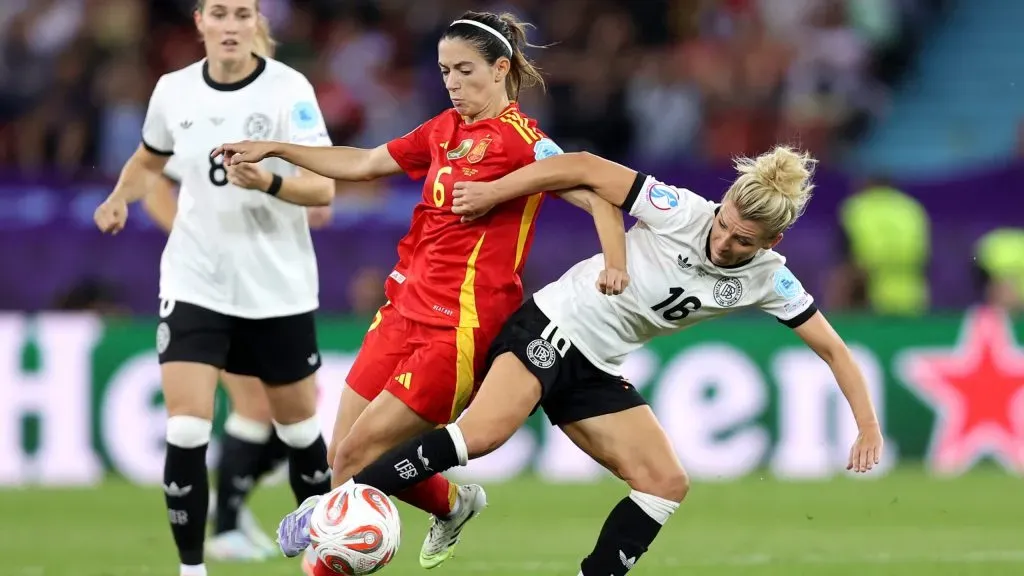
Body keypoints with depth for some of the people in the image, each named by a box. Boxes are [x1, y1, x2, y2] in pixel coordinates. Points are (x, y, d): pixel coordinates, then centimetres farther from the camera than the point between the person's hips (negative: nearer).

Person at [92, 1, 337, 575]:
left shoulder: (289, 89, -12)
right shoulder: (173, 90, -1)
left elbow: (323, 188, -17)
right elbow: (149, 160, 20)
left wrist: (268, 182, -36)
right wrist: (120, 199, 0)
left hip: (277, 287, -2)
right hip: (194, 284, 2)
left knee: (299, 427, 13)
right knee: (186, 432, -12)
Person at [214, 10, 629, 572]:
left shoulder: (519, 138, -9)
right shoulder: (444, 129, 13)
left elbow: (597, 194, -15)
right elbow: (362, 164, 25)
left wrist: (614, 262, -32)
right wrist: (274, 149, 24)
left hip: (461, 325, -8)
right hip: (407, 308, 8)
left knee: (359, 453, -11)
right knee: (344, 454, 6)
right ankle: (453, 504, 30)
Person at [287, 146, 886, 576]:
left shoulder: (768, 280, -4)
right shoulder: (681, 212, -19)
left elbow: (833, 348, 5)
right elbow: (584, 167, -15)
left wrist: (869, 428, -2)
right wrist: (493, 193, -12)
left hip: (600, 371, 6)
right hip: (554, 326, -6)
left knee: (667, 485, -5)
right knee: (484, 431, -30)